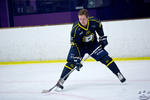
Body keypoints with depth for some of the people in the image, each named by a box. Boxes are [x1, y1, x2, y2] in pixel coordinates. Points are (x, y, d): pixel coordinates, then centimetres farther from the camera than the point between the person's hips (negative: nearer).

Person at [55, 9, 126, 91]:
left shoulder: (93, 21, -22)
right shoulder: (75, 29, -30)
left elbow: (99, 27, 4)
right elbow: (75, 45, -28)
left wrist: (102, 38, 4)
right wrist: (77, 60, -32)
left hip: (93, 44, 2)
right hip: (79, 45, -2)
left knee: (105, 58, -7)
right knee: (72, 62, -17)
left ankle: (119, 74, 7)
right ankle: (61, 81, -12)